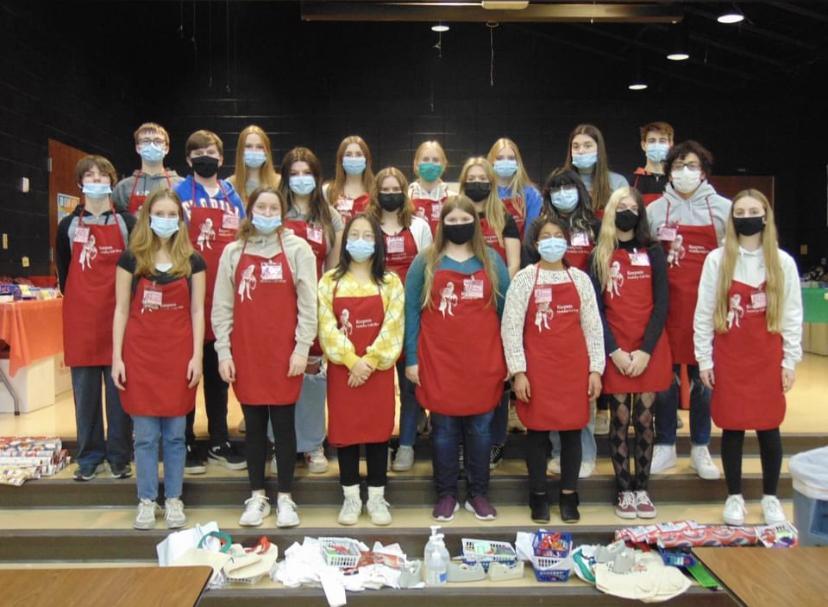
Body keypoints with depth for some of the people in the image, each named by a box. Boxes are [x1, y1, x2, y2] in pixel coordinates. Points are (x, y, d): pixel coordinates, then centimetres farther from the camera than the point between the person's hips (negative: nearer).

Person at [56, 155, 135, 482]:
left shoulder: (127, 223, 3)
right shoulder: (69, 225, 8)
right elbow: (63, 271, 14)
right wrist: (76, 302, 10)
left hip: (118, 316, -2)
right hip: (80, 318, 2)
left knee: (119, 389, 4)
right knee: (85, 391, 7)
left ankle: (120, 455, 14)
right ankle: (89, 456, 18)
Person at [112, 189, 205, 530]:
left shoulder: (192, 261, 4)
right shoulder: (131, 259, 3)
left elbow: (197, 311, 4)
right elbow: (121, 310, 4)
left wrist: (197, 356, -3)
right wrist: (117, 357, -1)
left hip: (179, 353, 0)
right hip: (140, 352, 0)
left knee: (175, 433, 6)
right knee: (145, 434, 5)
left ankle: (173, 499, 18)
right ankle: (146, 500, 17)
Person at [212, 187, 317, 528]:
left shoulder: (298, 249, 1)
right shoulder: (233, 252, 7)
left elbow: (308, 303, -2)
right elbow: (222, 307, 6)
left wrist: (302, 348, -7)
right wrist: (223, 351, 1)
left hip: (284, 352, -2)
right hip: (245, 353, 2)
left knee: (283, 424, 5)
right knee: (254, 425, 10)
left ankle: (285, 498, 16)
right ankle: (257, 497, 21)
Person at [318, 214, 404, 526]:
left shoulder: (390, 282, 2)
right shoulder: (330, 281, 3)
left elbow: (393, 329, -6)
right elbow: (326, 327, -6)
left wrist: (370, 362, -14)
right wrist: (352, 360, -16)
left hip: (379, 370, 0)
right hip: (342, 370, 0)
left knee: (378, 431, 5)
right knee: (345, 431, 5)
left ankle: (377, 498, 17)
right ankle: (351, 498, 18)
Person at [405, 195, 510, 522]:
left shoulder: (492, 261, 9)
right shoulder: (425, 262, 5)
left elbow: (506, 310, 9)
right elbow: (411, 311, 2)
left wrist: (509, 357, 4)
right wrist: (411, 359, -3)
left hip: (483, 363, 1)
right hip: (439, 362, -1)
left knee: (480, 428, 8)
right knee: (444, 428, 6)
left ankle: (479, 494, 20)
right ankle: (446, 494, 18)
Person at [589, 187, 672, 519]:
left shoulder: (653, 251, 6)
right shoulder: (599, 255, 5)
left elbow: (661, 305, 1)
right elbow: (596, 308, 0)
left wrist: (646, 350, -9)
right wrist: (615, 351, -10)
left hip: (650, 351, 1)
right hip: (615, 352, 0)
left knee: (644, 419, 5)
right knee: (620, 420, 3)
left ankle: (642, 489, 17)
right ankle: (624, 491, 14)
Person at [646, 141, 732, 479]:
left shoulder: (724, 209, 4)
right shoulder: (655, 210, 6)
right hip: (668, 302, 0)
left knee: (704, 378, 8)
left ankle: (700, 449, 22)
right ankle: (665, 447, 19)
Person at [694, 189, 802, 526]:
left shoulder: (783, 262, 2)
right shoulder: (717, 260, -1)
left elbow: (792, 315, 4)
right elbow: (703, 313, 1)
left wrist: (790, 361, 1)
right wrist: (704, 359, -2)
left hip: (768, 359, 1)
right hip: (728, 358, -1)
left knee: (769, 428, 7)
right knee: (732, 428, 6)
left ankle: (770, 497, 23)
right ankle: (734, 496, 20)